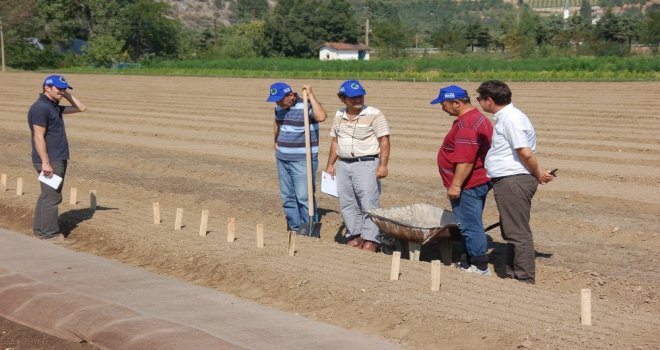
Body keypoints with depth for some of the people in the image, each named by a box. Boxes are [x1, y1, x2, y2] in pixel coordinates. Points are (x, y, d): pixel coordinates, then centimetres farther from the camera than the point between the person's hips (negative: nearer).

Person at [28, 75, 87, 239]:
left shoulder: (55, 107, 15)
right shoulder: (41, 108, -14)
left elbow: (81, 108, 21)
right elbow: (39, 137, -20)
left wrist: (66, 94, 10)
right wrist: (45, 162, -24)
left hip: (58, 159, 10)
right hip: (50, 161, -10)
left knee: (48, 195, 15)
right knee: (52, 197, -9)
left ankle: (40, 229, 24)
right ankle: (51, 235, -7)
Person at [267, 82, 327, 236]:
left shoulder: (306, 106, -15)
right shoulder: (279, 108, 8)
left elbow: (321, 116, -37)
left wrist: (310, 95, -29)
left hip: (302, 160, -7)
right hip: (282, 158, 8)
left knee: (304, 196, -8)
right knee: (287, 196, 11)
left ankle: (309, 229, 0)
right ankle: (294, 228, 21)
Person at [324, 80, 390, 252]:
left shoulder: (374, 115, -7)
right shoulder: (339, 116, 12)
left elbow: (384, 141, -10)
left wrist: (383, 165, -17)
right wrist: (330, 164, 16)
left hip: (366, 164, -6)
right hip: (343, 165, 6)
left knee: (368, 203, -6)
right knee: (347, 204, 9)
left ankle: (370, 239, -1)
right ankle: (355, 236, 18)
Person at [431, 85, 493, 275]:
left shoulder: (466, 124, -20)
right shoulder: (480, 118, 16)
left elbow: (465, 160, -27)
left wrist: (456, 185, -23)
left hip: (468, 185, -11)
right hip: (480, 181, 11)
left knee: (469, 225, -4)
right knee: (471, 224, 16)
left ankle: (480, 266, 1)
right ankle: (469, 262, 24)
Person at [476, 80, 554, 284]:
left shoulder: (511, 119, -17)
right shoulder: (505, 117, 16)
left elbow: (526, 153, -21)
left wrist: (538, 174, -7)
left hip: (514, 181, -11)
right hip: (507, 182, 11)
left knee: (518, 233, -6)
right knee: (511, 232, 18)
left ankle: (525, 281, -1)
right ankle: (513, 275, 27)